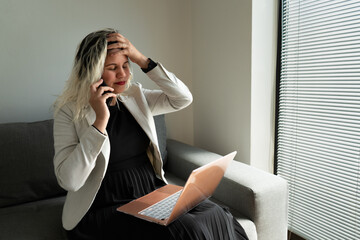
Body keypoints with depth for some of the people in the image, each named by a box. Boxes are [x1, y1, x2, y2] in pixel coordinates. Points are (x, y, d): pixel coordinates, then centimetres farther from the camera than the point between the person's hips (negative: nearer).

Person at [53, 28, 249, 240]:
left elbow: (183, 98, -3)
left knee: (217, 216, -18)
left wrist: (142, 60, -9)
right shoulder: (69, 112, -6)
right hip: (107, 210, -4)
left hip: (154, 195, 5)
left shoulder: (135, 97, 8)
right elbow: (69, 181, -16)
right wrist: (100, 120, -23)